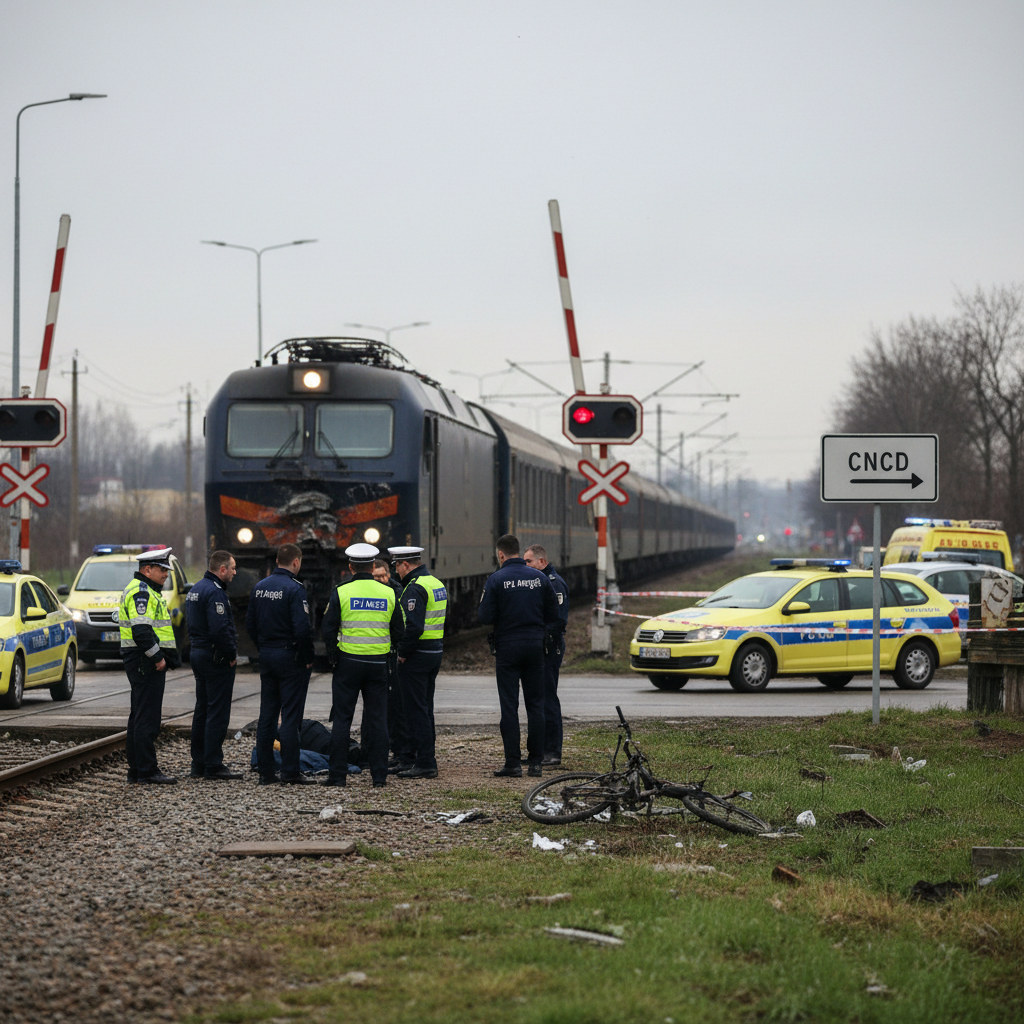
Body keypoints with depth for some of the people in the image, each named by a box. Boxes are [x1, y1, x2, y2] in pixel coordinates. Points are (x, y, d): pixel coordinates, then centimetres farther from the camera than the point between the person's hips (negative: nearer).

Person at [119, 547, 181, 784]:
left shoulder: (145, 591, 20)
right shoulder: (141, 592, -14)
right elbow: (141, 631, -24)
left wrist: (161, 657, 19)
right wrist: (157, 658, -19)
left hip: (147, 664, 11)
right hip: (145, 664, -11)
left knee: (140, 717, 13)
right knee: (147, 718, -9)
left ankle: (136, 769, 18)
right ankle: (146, 771, -8)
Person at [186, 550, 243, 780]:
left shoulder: (196, 589, 15)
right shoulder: (215, 593, -18)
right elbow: (220, 629, -26)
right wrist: (231, 654, -14)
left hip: (198, 654, 10)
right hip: (216, 658, -10)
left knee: (202, 711, 14)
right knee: (217, 713, -6)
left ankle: (198, 765, 17)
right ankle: (213, 766, -6)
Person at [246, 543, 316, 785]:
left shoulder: (259, 587, 7)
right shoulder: (294, 588, -16)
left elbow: (250, 624, 13)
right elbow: (302, 628, -21)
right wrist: (307, 658, -10)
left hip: (267, 656, 7)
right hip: (290, 656, -7)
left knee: (267, 715, 11)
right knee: (290, 717, -4)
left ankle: (265, 771, 13)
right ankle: (290, 772, -4)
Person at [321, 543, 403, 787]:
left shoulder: (341, 592, -6)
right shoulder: (388, 593, 2)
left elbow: (328, 629, -8)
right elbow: (398, 631, 6)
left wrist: (334, 655, 5)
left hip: (348, 661, -2)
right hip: (379, 663, 2)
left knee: (342, 719, 3)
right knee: (377, 719, 6)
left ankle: (337, 775, 3)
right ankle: (379, 776, 5)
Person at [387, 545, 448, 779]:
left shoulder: (415, 588, -17)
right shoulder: (437, 584, 14)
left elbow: (413, 626, -26)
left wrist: (403, 653, -15)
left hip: (416, 655, -10)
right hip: (435, 652, 10)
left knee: (416, 710, -5)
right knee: (425, 708, 16)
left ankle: (425, 763, -6)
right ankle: (422, 758, 21)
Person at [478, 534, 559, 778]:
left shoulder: (496, 579, -9)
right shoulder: (539, 577, 3)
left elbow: (485, 617, -11)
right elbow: (554, 613, 6)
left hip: (508, 647, -3)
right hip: (535, 647, 3)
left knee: (509, 706, 0)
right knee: (535, 704, 9)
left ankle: (513, 762, -3)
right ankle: (535, 761, 9)